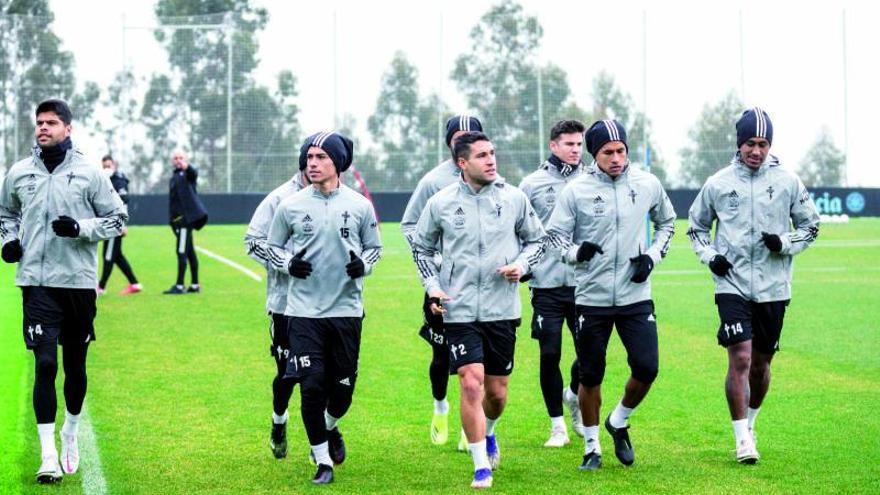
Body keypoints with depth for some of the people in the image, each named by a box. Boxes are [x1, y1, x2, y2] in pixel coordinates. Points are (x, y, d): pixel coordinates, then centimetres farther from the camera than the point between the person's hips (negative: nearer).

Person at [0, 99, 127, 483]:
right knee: (45, 364, -10)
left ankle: (70, 435, 34)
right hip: (37, 282, 0)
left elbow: (117, 218, 4)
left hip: (79, 281, 0)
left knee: (75, 366, 11)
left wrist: (80, 227, -12)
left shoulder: (88, 173, 0)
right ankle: (48, 455, -8)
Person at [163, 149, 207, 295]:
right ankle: (194, 285, 17)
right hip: (178, 218, 9)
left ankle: (179, 286, -11)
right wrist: (171, 219, 20)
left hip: (187, 217, -9)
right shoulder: (174, 177, 21)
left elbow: (194, 173, -31)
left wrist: (187, 167, -54)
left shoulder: (187, 173, -5)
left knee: (182, 252, -11)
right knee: (189, 252, 12)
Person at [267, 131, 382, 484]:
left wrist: (363, 264, -8)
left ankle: (330, 428, 40)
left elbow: (374, 247, 14)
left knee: (343, 388, 6)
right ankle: (323, 460, 9)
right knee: (312, 386, -6)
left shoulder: (359, 205, 1)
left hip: (347, 309, 1)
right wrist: (289, 265, -9)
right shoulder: (290, 206, 0)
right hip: (304, 310, -1)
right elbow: (271, 247, 11)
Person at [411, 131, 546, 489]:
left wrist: (522, 264, -6)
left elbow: (536, 239, 13)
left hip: (502, 308, 2)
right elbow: (421, 247, 13)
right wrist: (432, 285, 0)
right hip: (459, 309, -2)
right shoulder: (441, 203, -2)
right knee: (471, 384, -13)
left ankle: (487, 432, 43)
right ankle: (481, 466, -2)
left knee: (497, 391, 9)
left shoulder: (514, 198, 0)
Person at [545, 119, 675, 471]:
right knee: (590, 376, 6)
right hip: (592, 298, -1)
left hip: (636, 296, 2)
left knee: (647, 368, -6)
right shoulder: (576, 191, -6)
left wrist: (652, 256, 2)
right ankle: (592, 447, 24)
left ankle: (619, 422, 23)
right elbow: (554, 234, 1)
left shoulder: (647, 185, 1)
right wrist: (576, 252, -20)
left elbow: (666, 222, 18)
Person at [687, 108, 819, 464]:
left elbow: (811, 226, 11)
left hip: (773, 287, 2)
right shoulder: (718, 183, 1)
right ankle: (743, 439, -7)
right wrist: (710, 256, -4)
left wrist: (784, 243, -8)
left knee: (761, 362, 12)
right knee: (740, 359, -14)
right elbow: (696, 226, 14)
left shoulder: (787, 182, 1)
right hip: (732, 284, -2)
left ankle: (749, 423, 35)